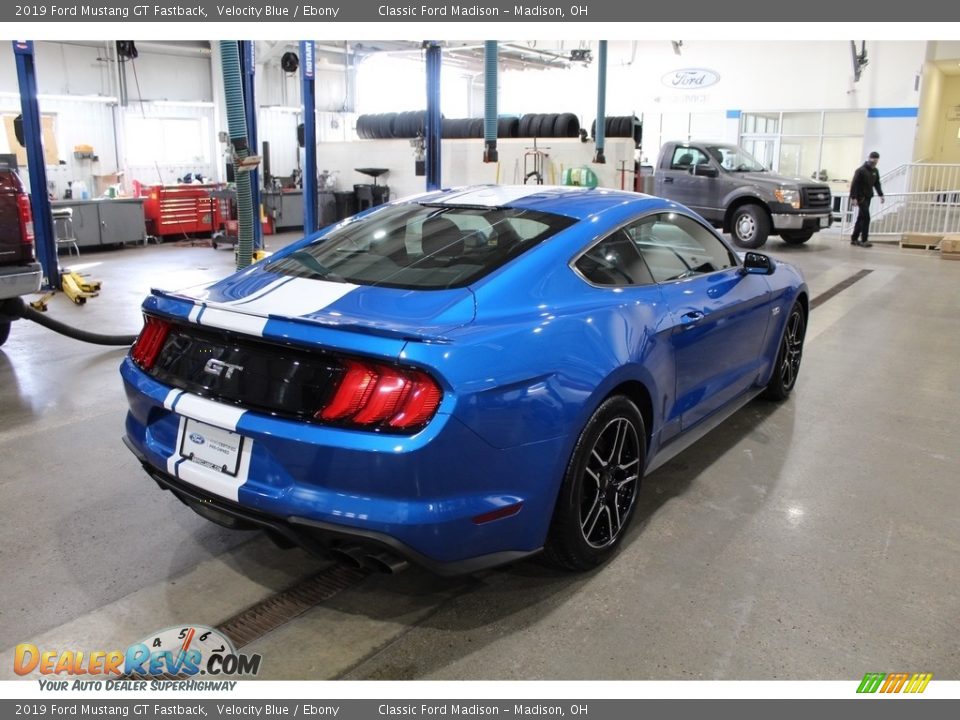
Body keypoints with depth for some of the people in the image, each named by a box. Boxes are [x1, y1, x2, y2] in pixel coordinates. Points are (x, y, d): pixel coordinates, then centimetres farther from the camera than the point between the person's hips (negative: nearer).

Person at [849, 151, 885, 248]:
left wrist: (881, 195, 8)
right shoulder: (861, 170, -12)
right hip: (861, 197, -8)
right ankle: (864, 240, -9)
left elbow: (877, 184, 19)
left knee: (861, 218, 11)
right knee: (866, 218, -13)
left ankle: (854, 239, 18)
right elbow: (854, 184, -16)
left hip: (868, 197, 8)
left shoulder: (875, 171, 12)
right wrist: (853, 198, -22)